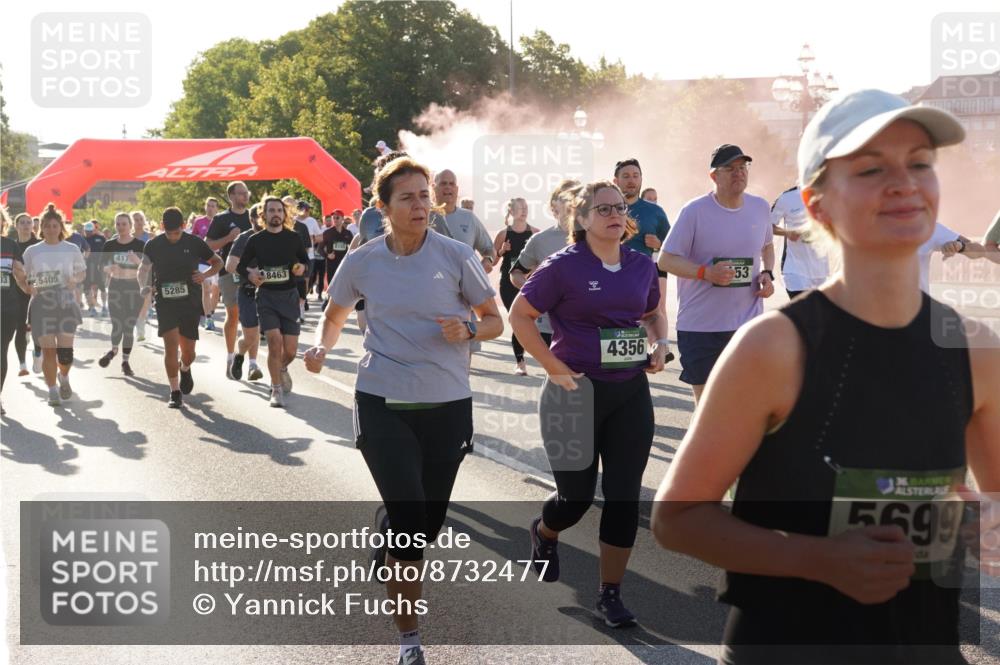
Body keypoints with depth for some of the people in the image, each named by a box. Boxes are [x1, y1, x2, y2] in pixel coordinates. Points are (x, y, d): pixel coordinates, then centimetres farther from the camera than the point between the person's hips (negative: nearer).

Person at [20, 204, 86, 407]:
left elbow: (82, 272, 15)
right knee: (48, 350, -3)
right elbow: (21, 277, 10)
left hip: (66, 303, 0)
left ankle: (64, 377, 27)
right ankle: (52, 390, 12)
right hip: (41, 304, 0)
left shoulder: (72, 249, 3)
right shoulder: (32, 251, 4)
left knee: (65, 351, -6)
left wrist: (75, 280, -7)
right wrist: (27, 288, -11)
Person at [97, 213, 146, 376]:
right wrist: (110, 268, -16)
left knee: (129, 326, 1)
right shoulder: (110, 245, 2)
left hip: (134, 287, -1)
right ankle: (114, 349, 25)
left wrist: (138, 261, -26)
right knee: (117, 324, -6)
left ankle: (125, 361, 13)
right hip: (115, 287, 1)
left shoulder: (139, 245, -3)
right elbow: (103, 266, 6)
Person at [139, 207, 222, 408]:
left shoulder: (194, 243, -2)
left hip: (191, 302, 1)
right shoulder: (153, 245, -1)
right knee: (171, 346, -13)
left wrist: (205, 274, -11)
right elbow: (144, 268, 13)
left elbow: (218, 262, 8)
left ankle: (185, 369, 42)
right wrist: (144, 286, -7)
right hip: (165, 302, 0)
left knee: (188, 351, 5)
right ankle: (175, 392, -4)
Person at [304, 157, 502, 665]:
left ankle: (386, 542, 49)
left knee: (429, 523, 11)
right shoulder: (362, 261, -1)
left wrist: (467, 331, -17)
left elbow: (495, 321, 4)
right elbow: (334, 317, 16)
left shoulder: (456, 256, -4)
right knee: (409, 522, -10)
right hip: (384, 405, -1)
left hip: (447, 405, 1)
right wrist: (321, 347, -6)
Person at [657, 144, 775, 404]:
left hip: (749, 324, 3)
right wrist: (706, 272, -24)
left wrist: (767, 273, 3)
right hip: (700, 326, -3)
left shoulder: (760, 207, 6)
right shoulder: (694, 211, -9)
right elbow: (665, 260, -9)